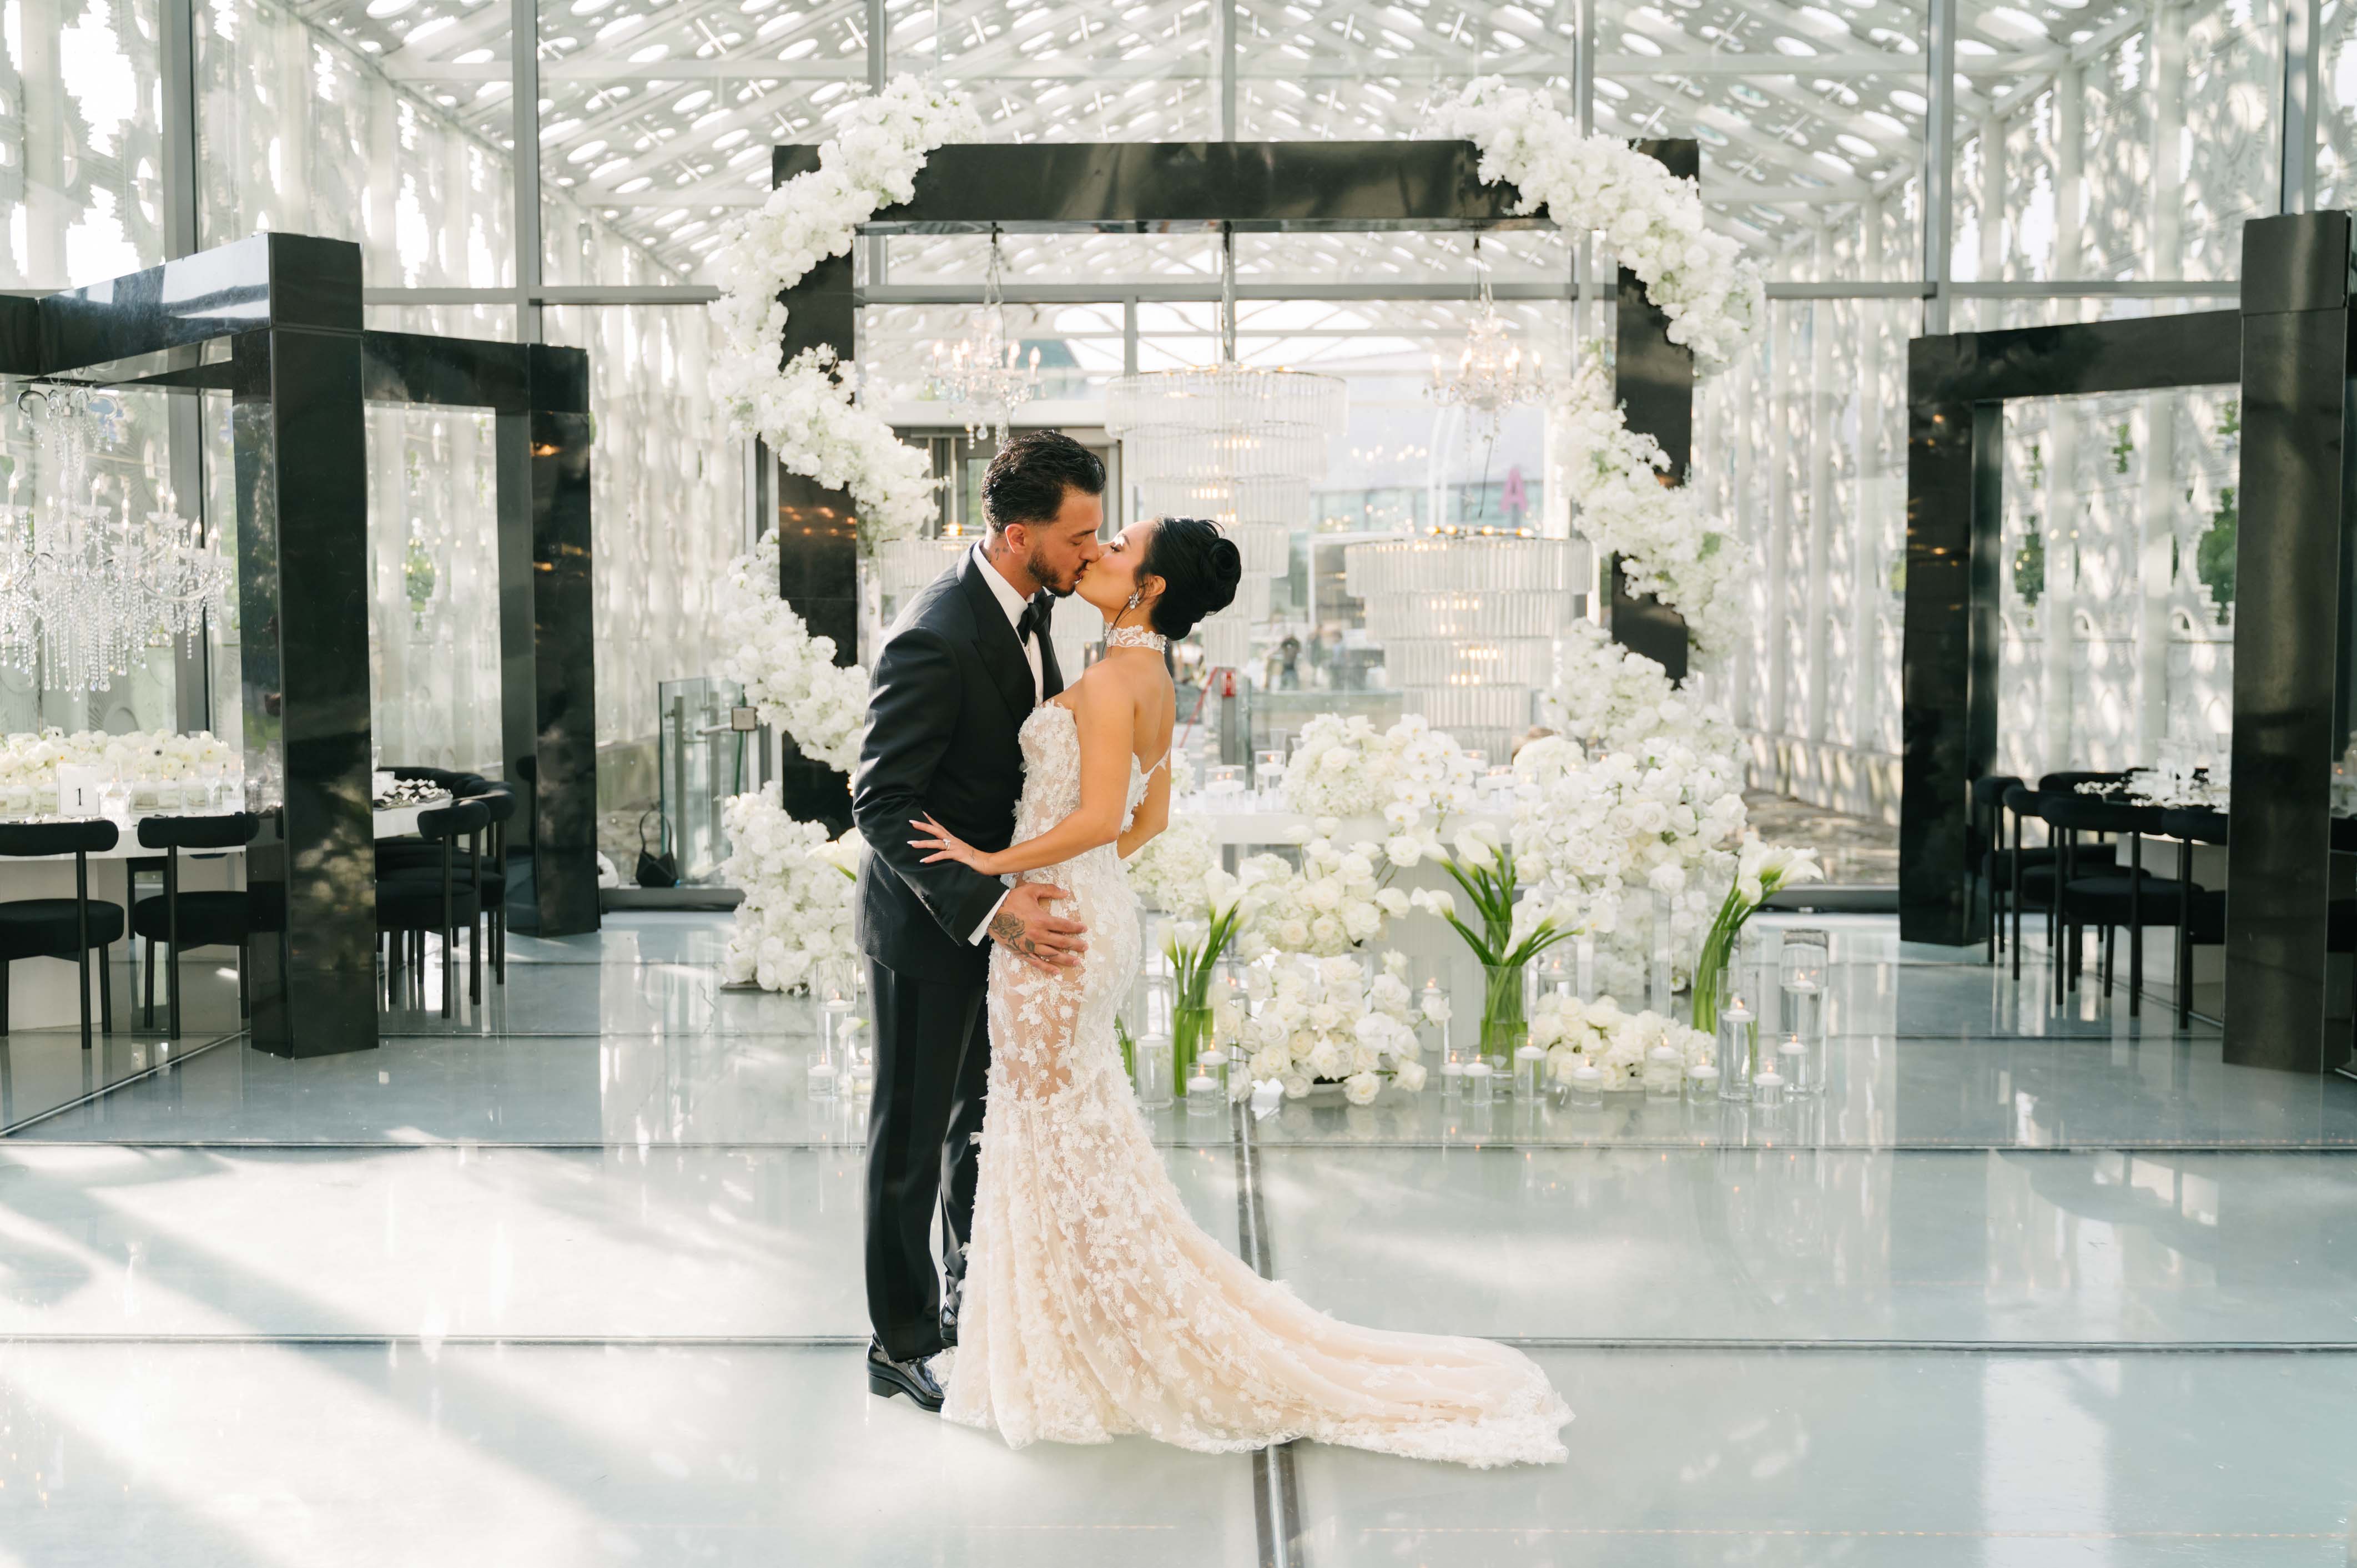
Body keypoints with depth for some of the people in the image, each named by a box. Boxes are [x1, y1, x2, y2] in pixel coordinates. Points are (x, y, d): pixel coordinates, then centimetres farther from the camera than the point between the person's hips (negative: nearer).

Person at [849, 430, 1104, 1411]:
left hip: (1001, 904, 9)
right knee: (913, 1136, 6)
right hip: (931, 923, -9)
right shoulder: (936, 639, -28)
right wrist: (989, 908, -34)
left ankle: (971, 1300, 40)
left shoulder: (1029, 605, 0)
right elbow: (881, 803, -28)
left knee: (984, 1117, 22)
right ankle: (903, 1343, 22)